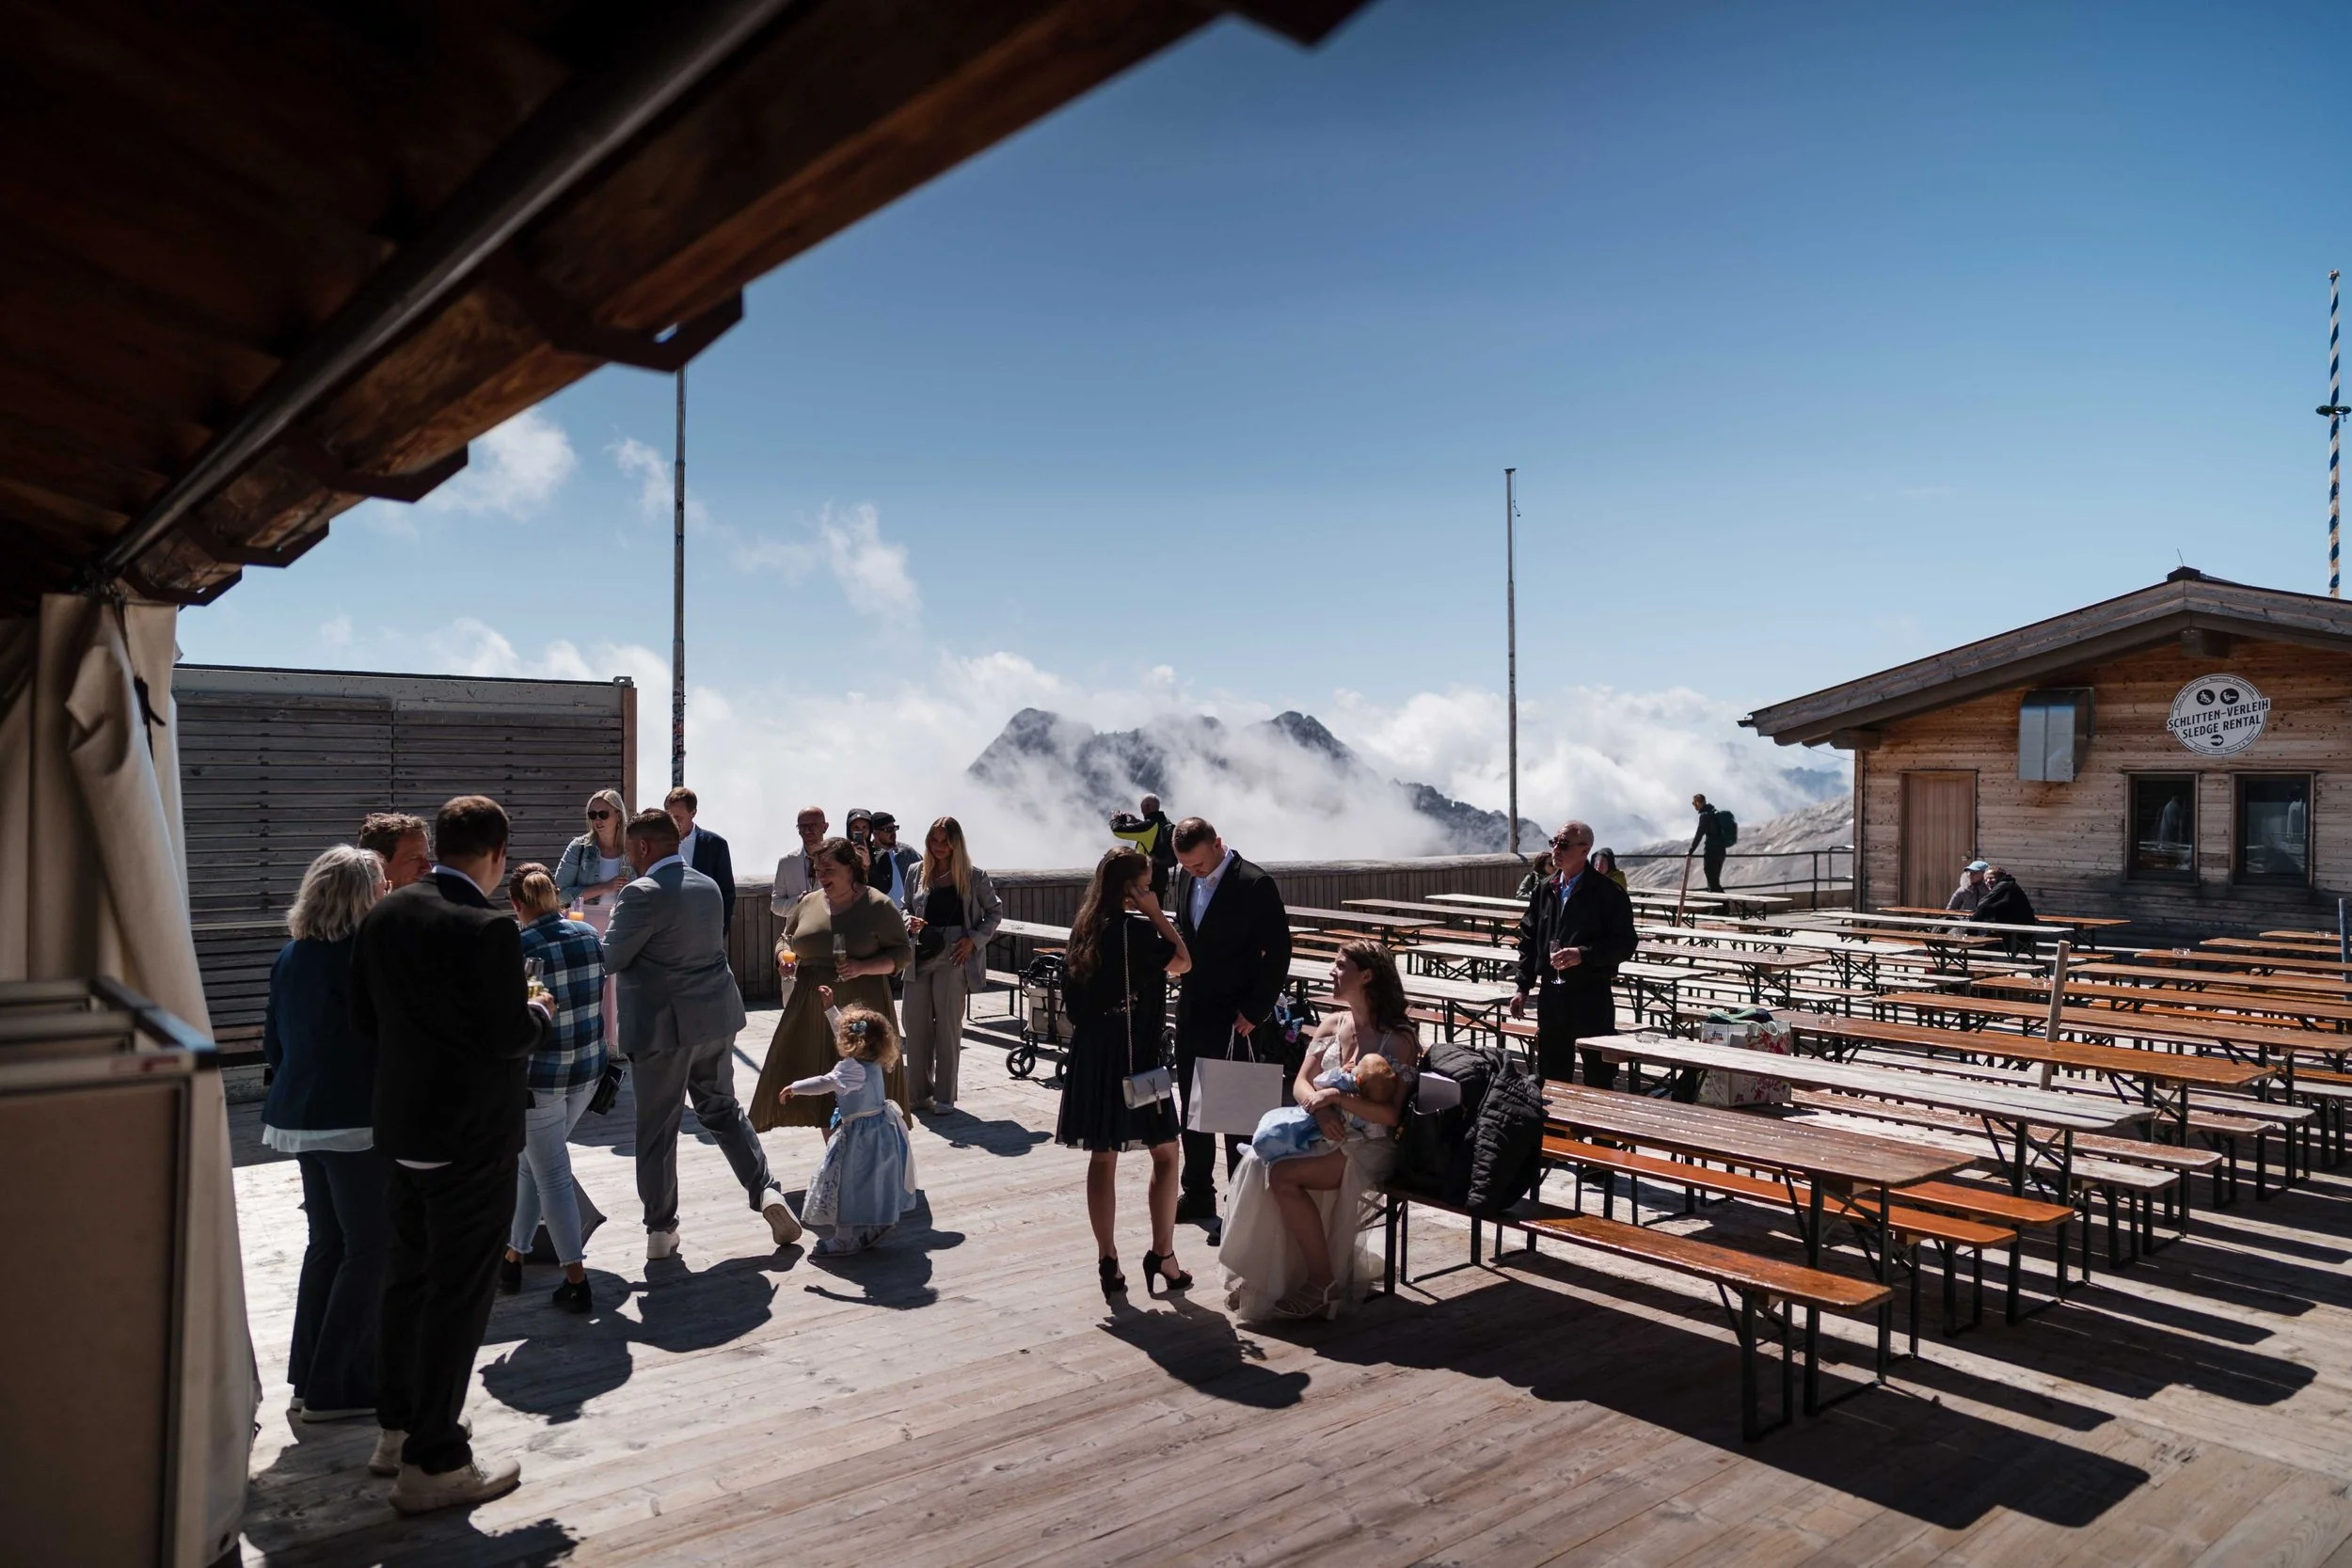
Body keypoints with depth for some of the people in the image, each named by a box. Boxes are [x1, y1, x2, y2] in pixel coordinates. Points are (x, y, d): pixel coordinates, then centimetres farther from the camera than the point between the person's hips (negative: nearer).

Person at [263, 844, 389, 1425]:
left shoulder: (290, 957, 8)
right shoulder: (363, 958, -18)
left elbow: (273, 1041, 15)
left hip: (302, 1116, 9)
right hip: (356, 1123, -9)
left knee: (326, 1243, 18)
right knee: (371, 1250, 2)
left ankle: (310, 1377, 26)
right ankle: (336, 1387, 6)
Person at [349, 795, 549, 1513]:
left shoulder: (382, 915, 2)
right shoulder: (488, 928, -22)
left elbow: (365, 1017, 8)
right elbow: (509, 1038, -21)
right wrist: (540, 1014, -1)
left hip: (400, 1126, 8)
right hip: (471, 1136, -8)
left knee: (408, 1274, 21)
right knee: (459, 1293, 3)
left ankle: (397, 1426, 37)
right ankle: (433, 1462, 13)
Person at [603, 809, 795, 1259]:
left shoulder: (643, 893, -16)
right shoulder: (708, 886, 8)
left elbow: (611, 959, -11)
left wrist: (612, 921, 10)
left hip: (663, 1025, -6)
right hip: (716, 1018, 7)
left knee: (657, 1128, 7)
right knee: (722, 1108, 19)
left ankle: (661, 1230, 16)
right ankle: (765, 1190, 5)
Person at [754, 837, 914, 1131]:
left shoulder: (878, 906, -4)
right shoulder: (809, 903, 10)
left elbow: (903, 952, -4)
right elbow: (785, 936, 24)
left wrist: (863, 967, -18)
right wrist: (784, 954, 1)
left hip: (860, 1007, -4)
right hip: (812, 1009, 5)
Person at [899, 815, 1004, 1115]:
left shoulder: (973, 876, -1)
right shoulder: (917, 873, 8)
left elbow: (995, 912, 5)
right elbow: (905, 908, 18)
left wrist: (974, 939, -8)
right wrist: (909, 922, -5)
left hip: (953, 959, -3)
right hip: (919, 958, 3)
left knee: (948, 1027, 3)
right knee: (915, 1026, 6)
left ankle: (944, 1096, 12)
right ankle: (917, 1093, 18)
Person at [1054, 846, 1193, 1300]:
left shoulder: (1085, 928, 7)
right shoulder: (1134, 929, -15)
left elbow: (1073, 997, 11)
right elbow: (1182, 962, -10)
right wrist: (1157, 914, -7)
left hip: (1092, 1054, 7)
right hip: (1135, 1055, -7)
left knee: (1102, 1157, 9)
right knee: (1165, 1153, 7)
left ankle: (1108, 1263, 13)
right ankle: (1162, 1254, 9)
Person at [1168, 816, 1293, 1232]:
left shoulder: (1256, 885, -16)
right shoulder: (1186, 876, 6)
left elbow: (1279, 953, -14)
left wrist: (1255, 1012, -15)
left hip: (1234, 1020, -7)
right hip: (1192, 1011, 7)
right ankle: (1197, 1197, 28)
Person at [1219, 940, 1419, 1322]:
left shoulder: (1399, 1039, -7)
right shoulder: (1332, 1024, 13)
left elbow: (1391, 1113, -14)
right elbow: (1300, 1083, 8)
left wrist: (1338, 1097, -24)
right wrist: (1318, 1105, -14)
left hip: (1366, 1148, -6)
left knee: (1283, 1173, -28)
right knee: (1258, 1162, -21)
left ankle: (1324, 1286, -15)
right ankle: (1259, 1276, -11)